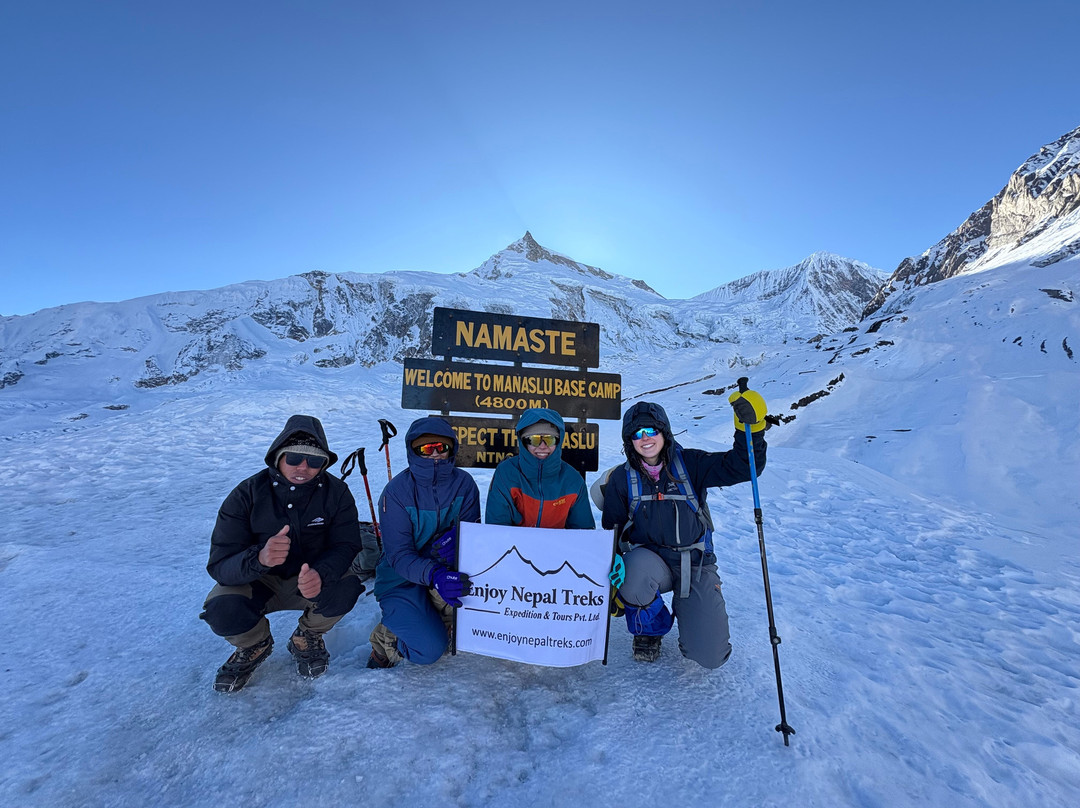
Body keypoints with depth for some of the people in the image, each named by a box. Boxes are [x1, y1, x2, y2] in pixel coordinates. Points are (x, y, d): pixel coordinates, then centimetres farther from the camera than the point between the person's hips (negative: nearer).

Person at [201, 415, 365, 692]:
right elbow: (220, 565, -22)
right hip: (256, 583, 0)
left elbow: (346, 547, -20)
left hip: (312, 579, 0)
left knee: (345, 588, -29)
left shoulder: (336, 492, -16)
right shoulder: (247, 495, -18)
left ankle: (307, 637, 6)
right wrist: (259, 558, -46)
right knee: (221, 608, -28)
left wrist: (321, 573, -43)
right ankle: (255, 645, 9)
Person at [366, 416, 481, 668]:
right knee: (428, 650, -20)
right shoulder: (396, 491, -20)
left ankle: (444, 623, 1)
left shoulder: (463, 483, -10)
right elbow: (398, 555, -23)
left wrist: (456, 538, -37)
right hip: (402, 579, -3)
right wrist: (433, 575, -42)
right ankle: (385, 637, 14)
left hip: (445, 570, 4)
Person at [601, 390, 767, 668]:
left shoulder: (690, 464, -4)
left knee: (710, 657, -9)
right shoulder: (621, 478, -3)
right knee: (637, 569, -37)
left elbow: (741, 467, -10)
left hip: (695, 564, 0)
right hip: (649, 559, 0)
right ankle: (650, 629, 0)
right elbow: (611, 530, 1)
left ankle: (686, 607, 28)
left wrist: (751, 426, -24)